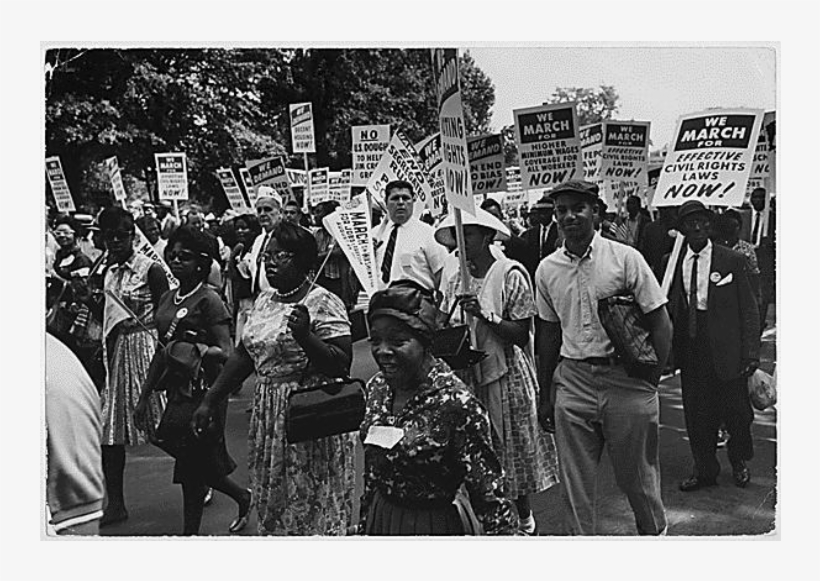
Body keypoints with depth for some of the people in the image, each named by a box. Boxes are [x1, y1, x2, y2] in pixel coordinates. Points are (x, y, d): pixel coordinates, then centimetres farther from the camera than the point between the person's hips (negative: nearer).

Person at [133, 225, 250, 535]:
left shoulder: (208, 300, -11)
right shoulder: (167, 298, 11)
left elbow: (226, 353, -14)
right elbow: (161, 351, 17)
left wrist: (195, 348, -30)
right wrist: (145, 396, 19)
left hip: (204, 391, -7)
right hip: (176, 390, 7)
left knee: (194, 465, 0)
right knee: (197, 463, 14)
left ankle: (190, 531, 16)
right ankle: (243, 497, 37)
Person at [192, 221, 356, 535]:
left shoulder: (324, 303, -13)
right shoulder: (263, 300, 10)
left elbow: (342, 365, -18)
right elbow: (244, 355, 15)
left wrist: (305, 336, -31)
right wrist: (209, 401, 13)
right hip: (267, 417, 7)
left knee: (311, 506, 2)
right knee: (272, 503, 16)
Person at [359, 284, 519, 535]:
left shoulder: (456, 402, -24)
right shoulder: (377, 386, -4)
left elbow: (489, 493, -19)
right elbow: (372, 467, 8)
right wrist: (363, 525, 12)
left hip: (435, 525, -5)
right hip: (379, 520, 6)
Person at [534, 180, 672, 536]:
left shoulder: (625, 258, -6)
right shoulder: (547, 270, 5)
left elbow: (660, 323, -3)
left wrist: (650, 382, -8)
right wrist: (545, 397, 14)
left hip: (626, 380, -2)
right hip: (572, 382, 3)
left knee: (636, 473, 12)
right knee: (574, 479, 8)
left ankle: (654, 531, 38)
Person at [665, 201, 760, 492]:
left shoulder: (733, 260, -2)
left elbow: (748, 309, -2)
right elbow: (666, 307, 5)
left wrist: (751, 352, -7)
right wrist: (669, 347, -8)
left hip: (726, 349, -2)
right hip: (690, 347, 2)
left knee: (736, 410, 9)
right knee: (696, 413, 9)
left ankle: (739, 461, 37)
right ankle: (705, 470, 27)